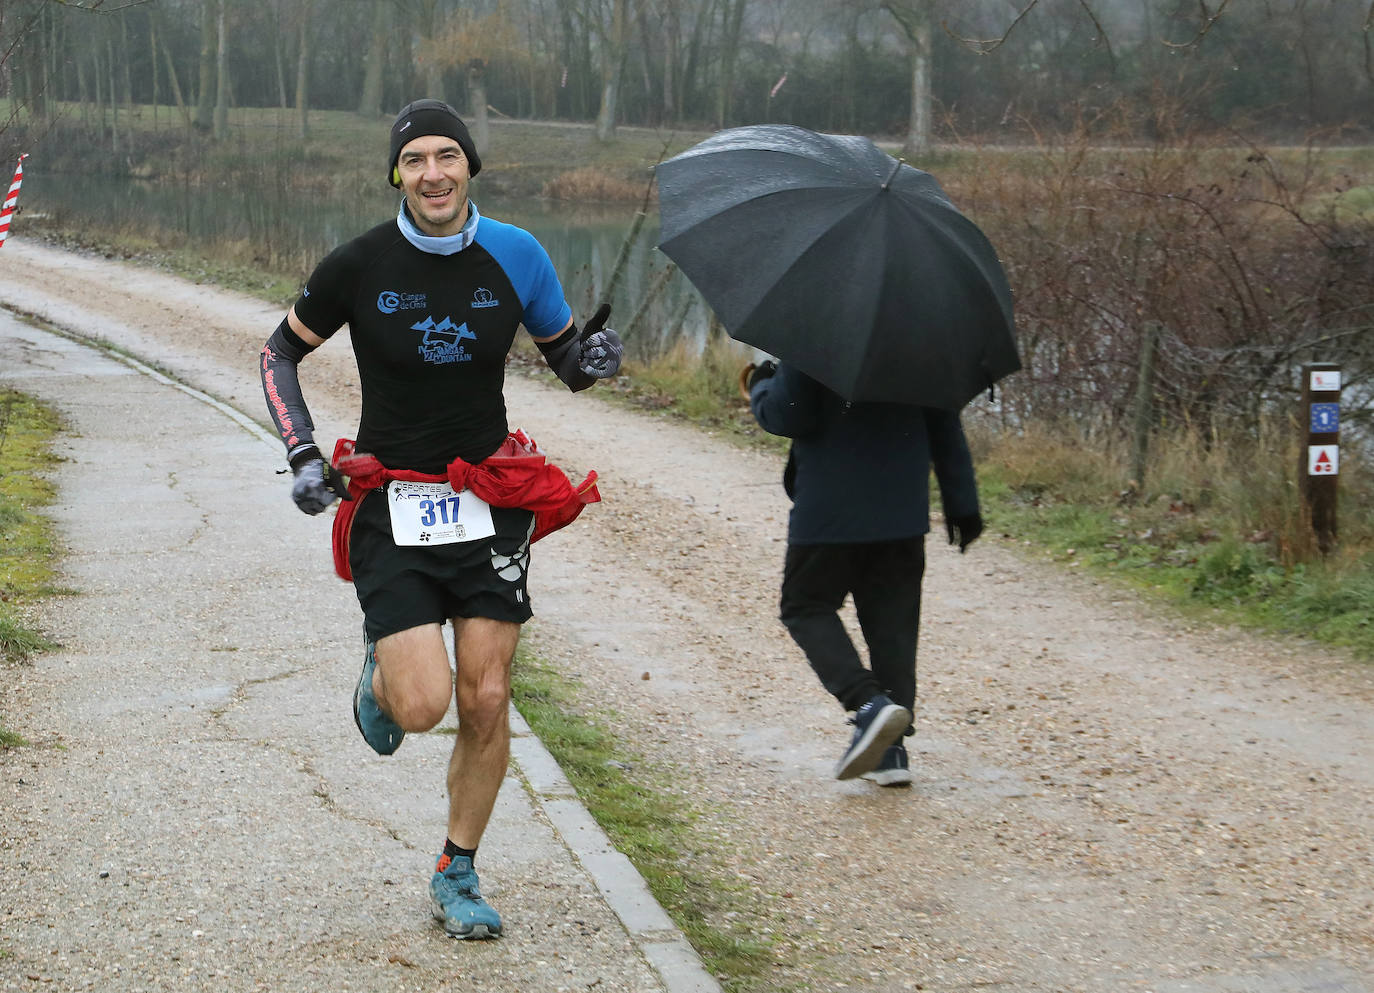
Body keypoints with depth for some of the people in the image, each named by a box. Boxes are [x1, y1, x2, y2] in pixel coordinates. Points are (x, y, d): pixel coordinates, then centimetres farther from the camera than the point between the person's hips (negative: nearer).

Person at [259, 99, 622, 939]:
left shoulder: (515, 256, -2)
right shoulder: (359, 266, -6)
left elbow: (566, 359, 12)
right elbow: (281, 353, 8)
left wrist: (594, 358, -12)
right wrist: (303, 455, -5)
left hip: (490, 505, 2)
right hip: (390, 506, -2)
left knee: (486, 702, -2)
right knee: (422, 705, -13)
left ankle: (458, 877, 17)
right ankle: (381, 670, 25)